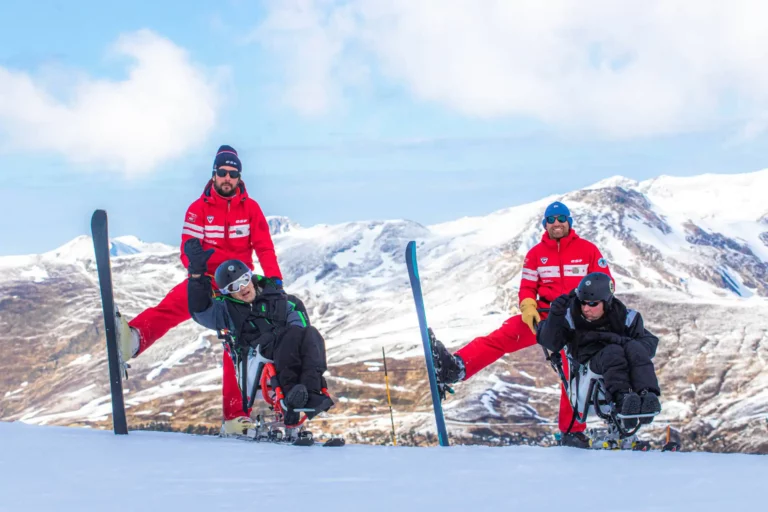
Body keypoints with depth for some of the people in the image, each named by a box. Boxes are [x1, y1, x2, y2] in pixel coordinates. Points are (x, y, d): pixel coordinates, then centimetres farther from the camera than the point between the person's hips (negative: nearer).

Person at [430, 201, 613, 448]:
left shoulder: (587, 250, -1)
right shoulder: (536, 253, 4)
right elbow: (527, 287, 4)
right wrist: (528, 307, -16)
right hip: (543, 316, 1)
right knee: (504, 335, -21)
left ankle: (572, 432, 13)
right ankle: (456, 367, -40)